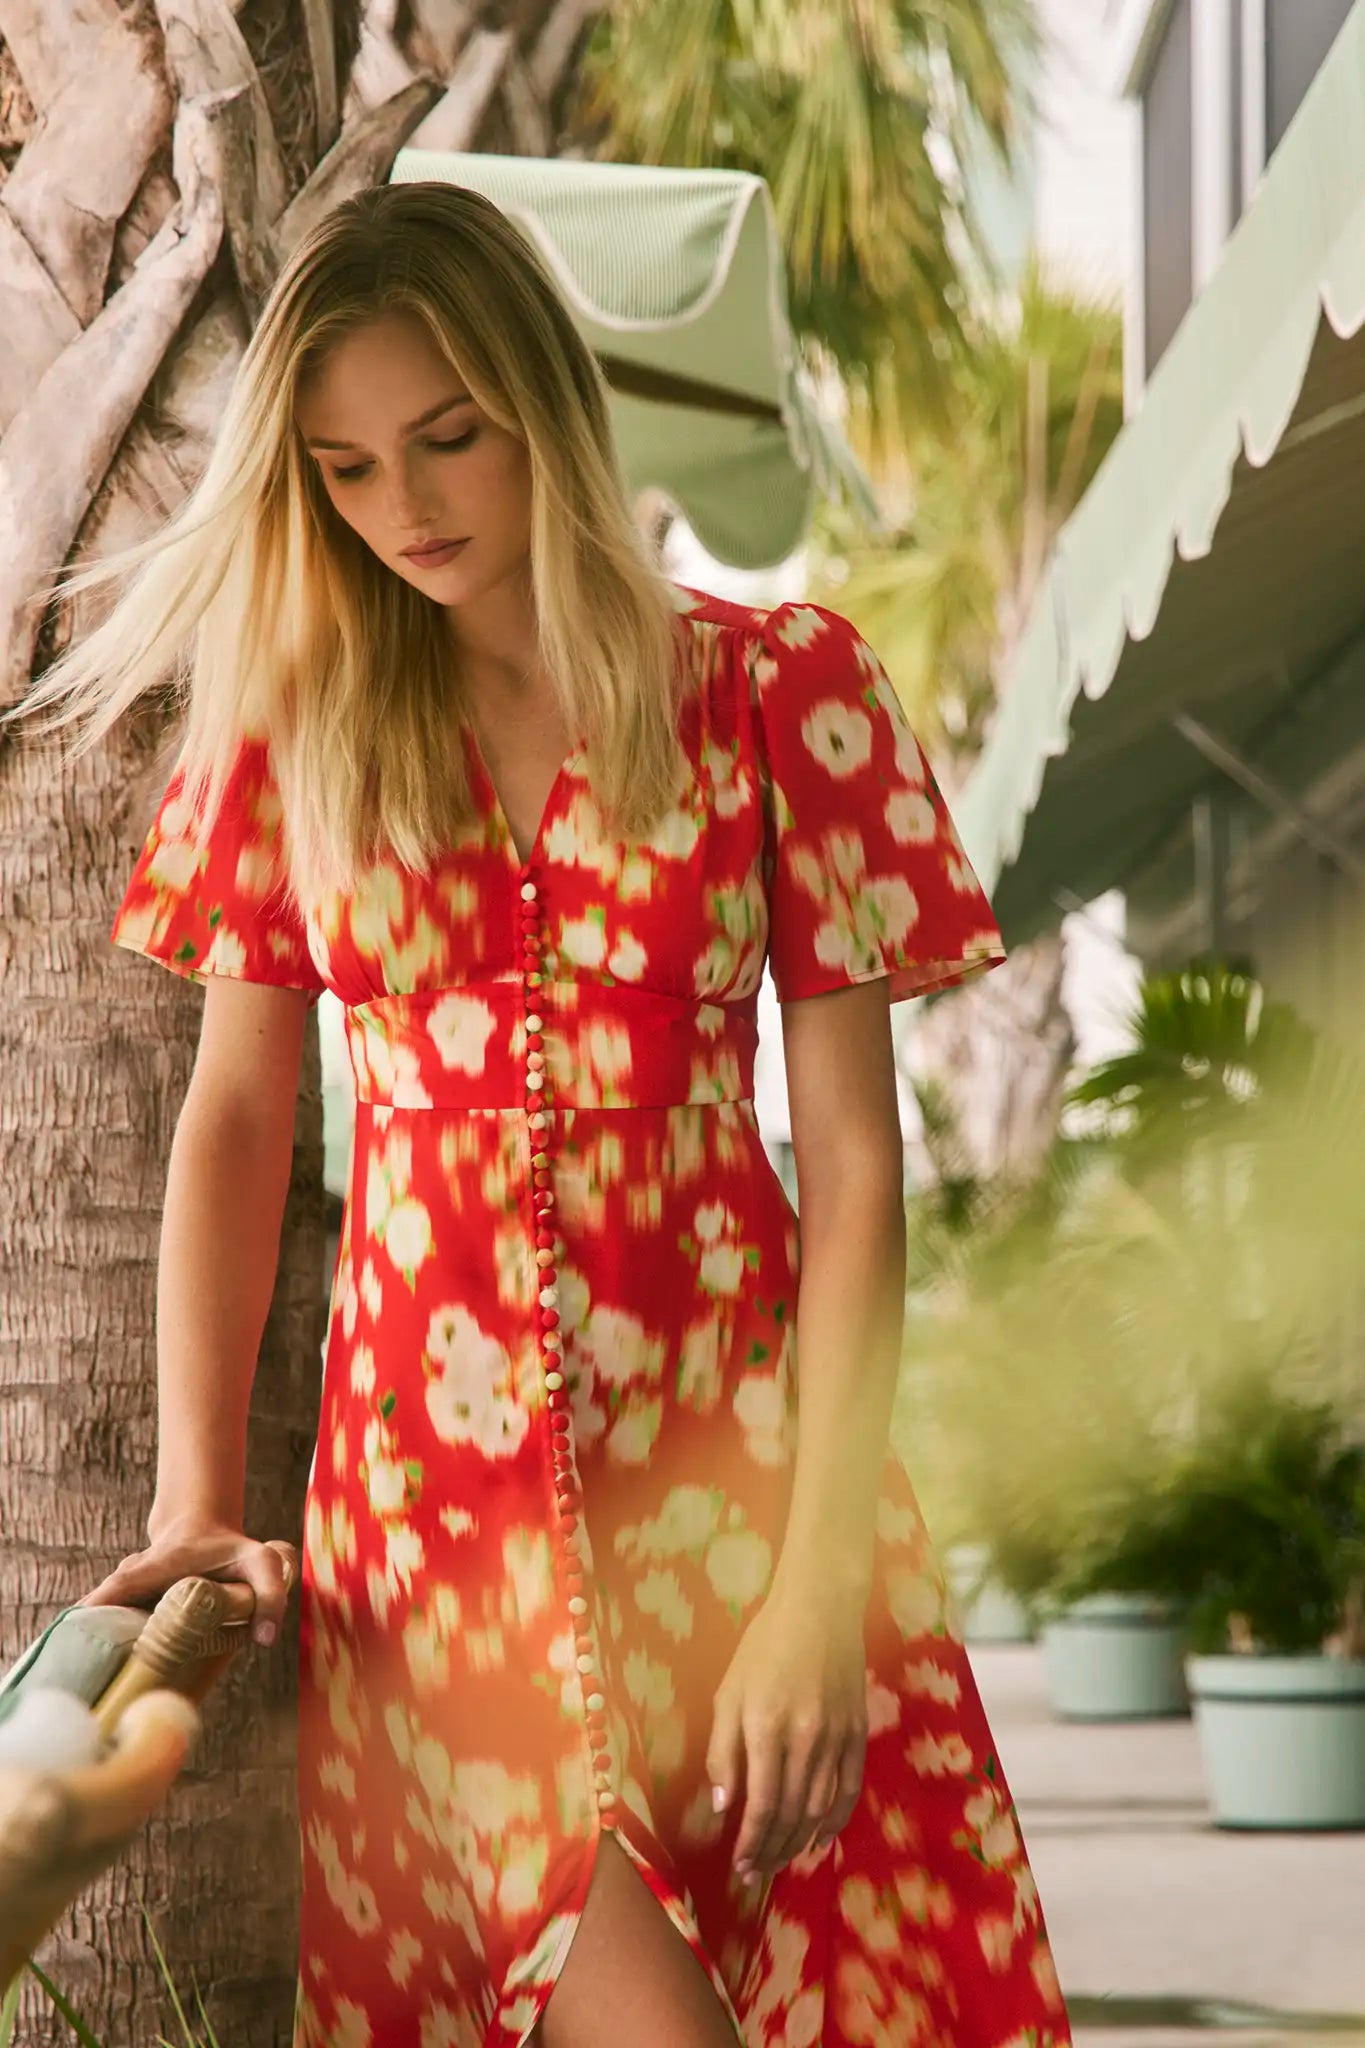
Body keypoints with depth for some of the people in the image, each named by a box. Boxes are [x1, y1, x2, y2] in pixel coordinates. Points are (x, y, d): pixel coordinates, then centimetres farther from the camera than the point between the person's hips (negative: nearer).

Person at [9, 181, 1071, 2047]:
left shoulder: (777, 691, -2)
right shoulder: (295, 720, 6)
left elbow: (854, 1156, -4)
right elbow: (234, 1118, 9)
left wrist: (820, 1590, -11)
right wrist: (195, 1500, -2)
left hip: (729, 1459, -1)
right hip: (431, 1473, 1)